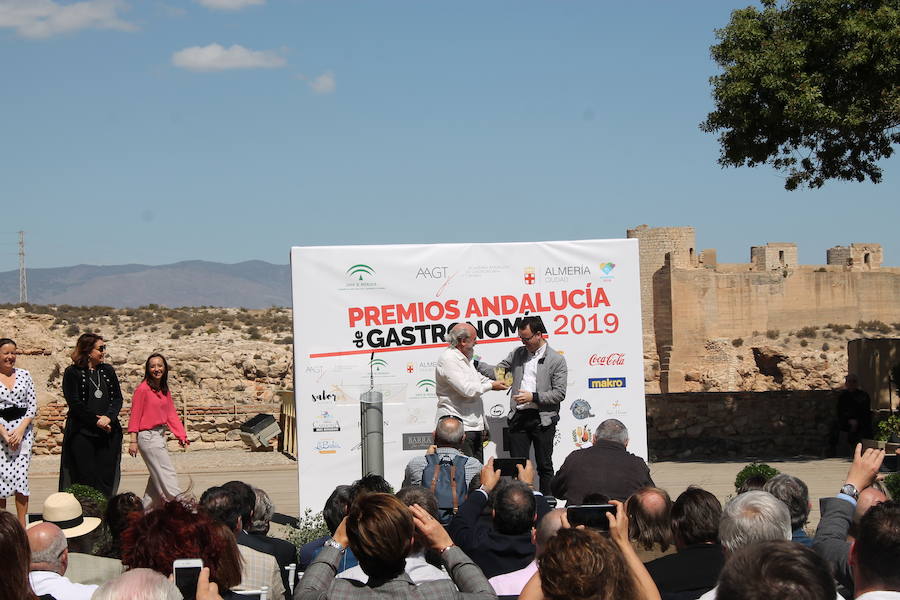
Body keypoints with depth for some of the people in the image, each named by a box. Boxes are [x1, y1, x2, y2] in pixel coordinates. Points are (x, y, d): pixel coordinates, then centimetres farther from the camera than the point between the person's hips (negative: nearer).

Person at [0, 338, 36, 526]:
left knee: (21, 474, -4)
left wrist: (21, 430, -7)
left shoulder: (24, 375, 7)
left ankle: (22, 527, 0)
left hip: (23, 428, 1)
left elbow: (33, 405, 6)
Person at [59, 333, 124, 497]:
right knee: (86, 478, -5)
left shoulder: (108, 371, 14)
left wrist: (109, 417, -10)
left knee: (107, 476, 0)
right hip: (82, 433, -4)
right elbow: (74, 403, -7)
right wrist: (96, 421, -11)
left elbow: (118, 398, 8)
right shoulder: (72, 373, 0)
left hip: (108, 433, 4)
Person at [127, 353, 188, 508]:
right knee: (168, 474, -7)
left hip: (160, 435, 9)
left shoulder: (165, 391, 10)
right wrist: (133, 441, -14)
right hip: (148, 437, -9)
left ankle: (146, 510, 25)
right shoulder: (143, 389, -12)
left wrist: (181, 435, -2)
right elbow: (135, 415, -11)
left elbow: (171, 414, 9)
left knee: (157, 476, 15)